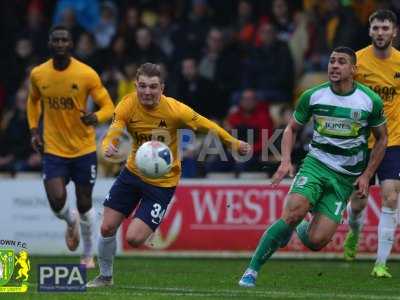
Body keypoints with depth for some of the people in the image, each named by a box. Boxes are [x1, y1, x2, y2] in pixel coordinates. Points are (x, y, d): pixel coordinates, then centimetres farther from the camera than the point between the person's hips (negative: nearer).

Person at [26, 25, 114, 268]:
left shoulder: (87, 74, -11)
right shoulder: (38, 74, -2)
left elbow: (108, 106, -7)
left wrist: (96, 118, -29)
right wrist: (34, 130, 8)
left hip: (84, 149, -1)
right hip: (53, 150, 1)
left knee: (84, 205, 6)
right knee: (57, 201, -16)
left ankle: (89, 255, 29)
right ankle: (71, 221, 22)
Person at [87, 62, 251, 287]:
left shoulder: (175, 110, -23)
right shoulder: (128, 105, -16)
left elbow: (207, 126, -8)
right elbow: (111, 136, -23)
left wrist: (235, 144, -1)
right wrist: (109, 148, -47)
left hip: (162, 182, -3)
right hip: (133, 172, 3)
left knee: (134, 238, -14)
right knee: (107, 227, 1)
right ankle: (105, 276, 26)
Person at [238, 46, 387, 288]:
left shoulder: (371, 100, -5)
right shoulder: (313, 96, -2)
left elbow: (382, 138, 9)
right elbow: (292, 128, 12)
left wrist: (366, 175, 2)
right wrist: (286, 160, -5)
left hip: (345, 177, 0)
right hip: (316, 165, 0)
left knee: (316, 241, -13)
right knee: (294, 212, -29)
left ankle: (304, 230, 27)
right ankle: (252, 270, -16)